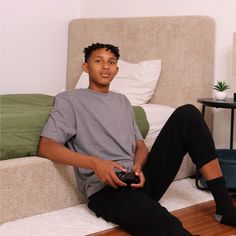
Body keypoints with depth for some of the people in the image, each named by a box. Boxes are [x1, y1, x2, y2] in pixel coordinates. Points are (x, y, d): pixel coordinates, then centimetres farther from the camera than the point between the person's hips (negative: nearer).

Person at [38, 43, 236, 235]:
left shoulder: (122, 101, 26)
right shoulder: (69, 100, 8)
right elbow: (46, 147, -5)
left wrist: (138, 167, -6)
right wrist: (95, 163, -20)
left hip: (138, 178, 7)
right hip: (106, 188, -7)